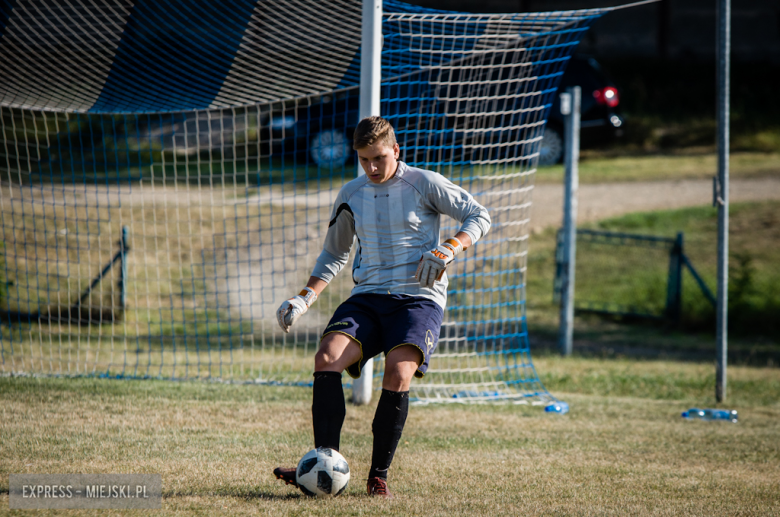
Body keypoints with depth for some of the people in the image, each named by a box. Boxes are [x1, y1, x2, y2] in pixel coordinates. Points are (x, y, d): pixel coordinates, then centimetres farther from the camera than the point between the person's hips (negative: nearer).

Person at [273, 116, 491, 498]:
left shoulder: (423, 184, 1)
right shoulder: (351, 196, 14)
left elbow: (478, 216, 3)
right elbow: (334, 255, 26)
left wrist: (446, 251, -15)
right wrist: (305, 298, 13)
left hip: (419, 298, -4)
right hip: (368, 297, 4)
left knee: (398, 373, -28)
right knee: (327, 357, -24)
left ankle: (379, 476, -15)